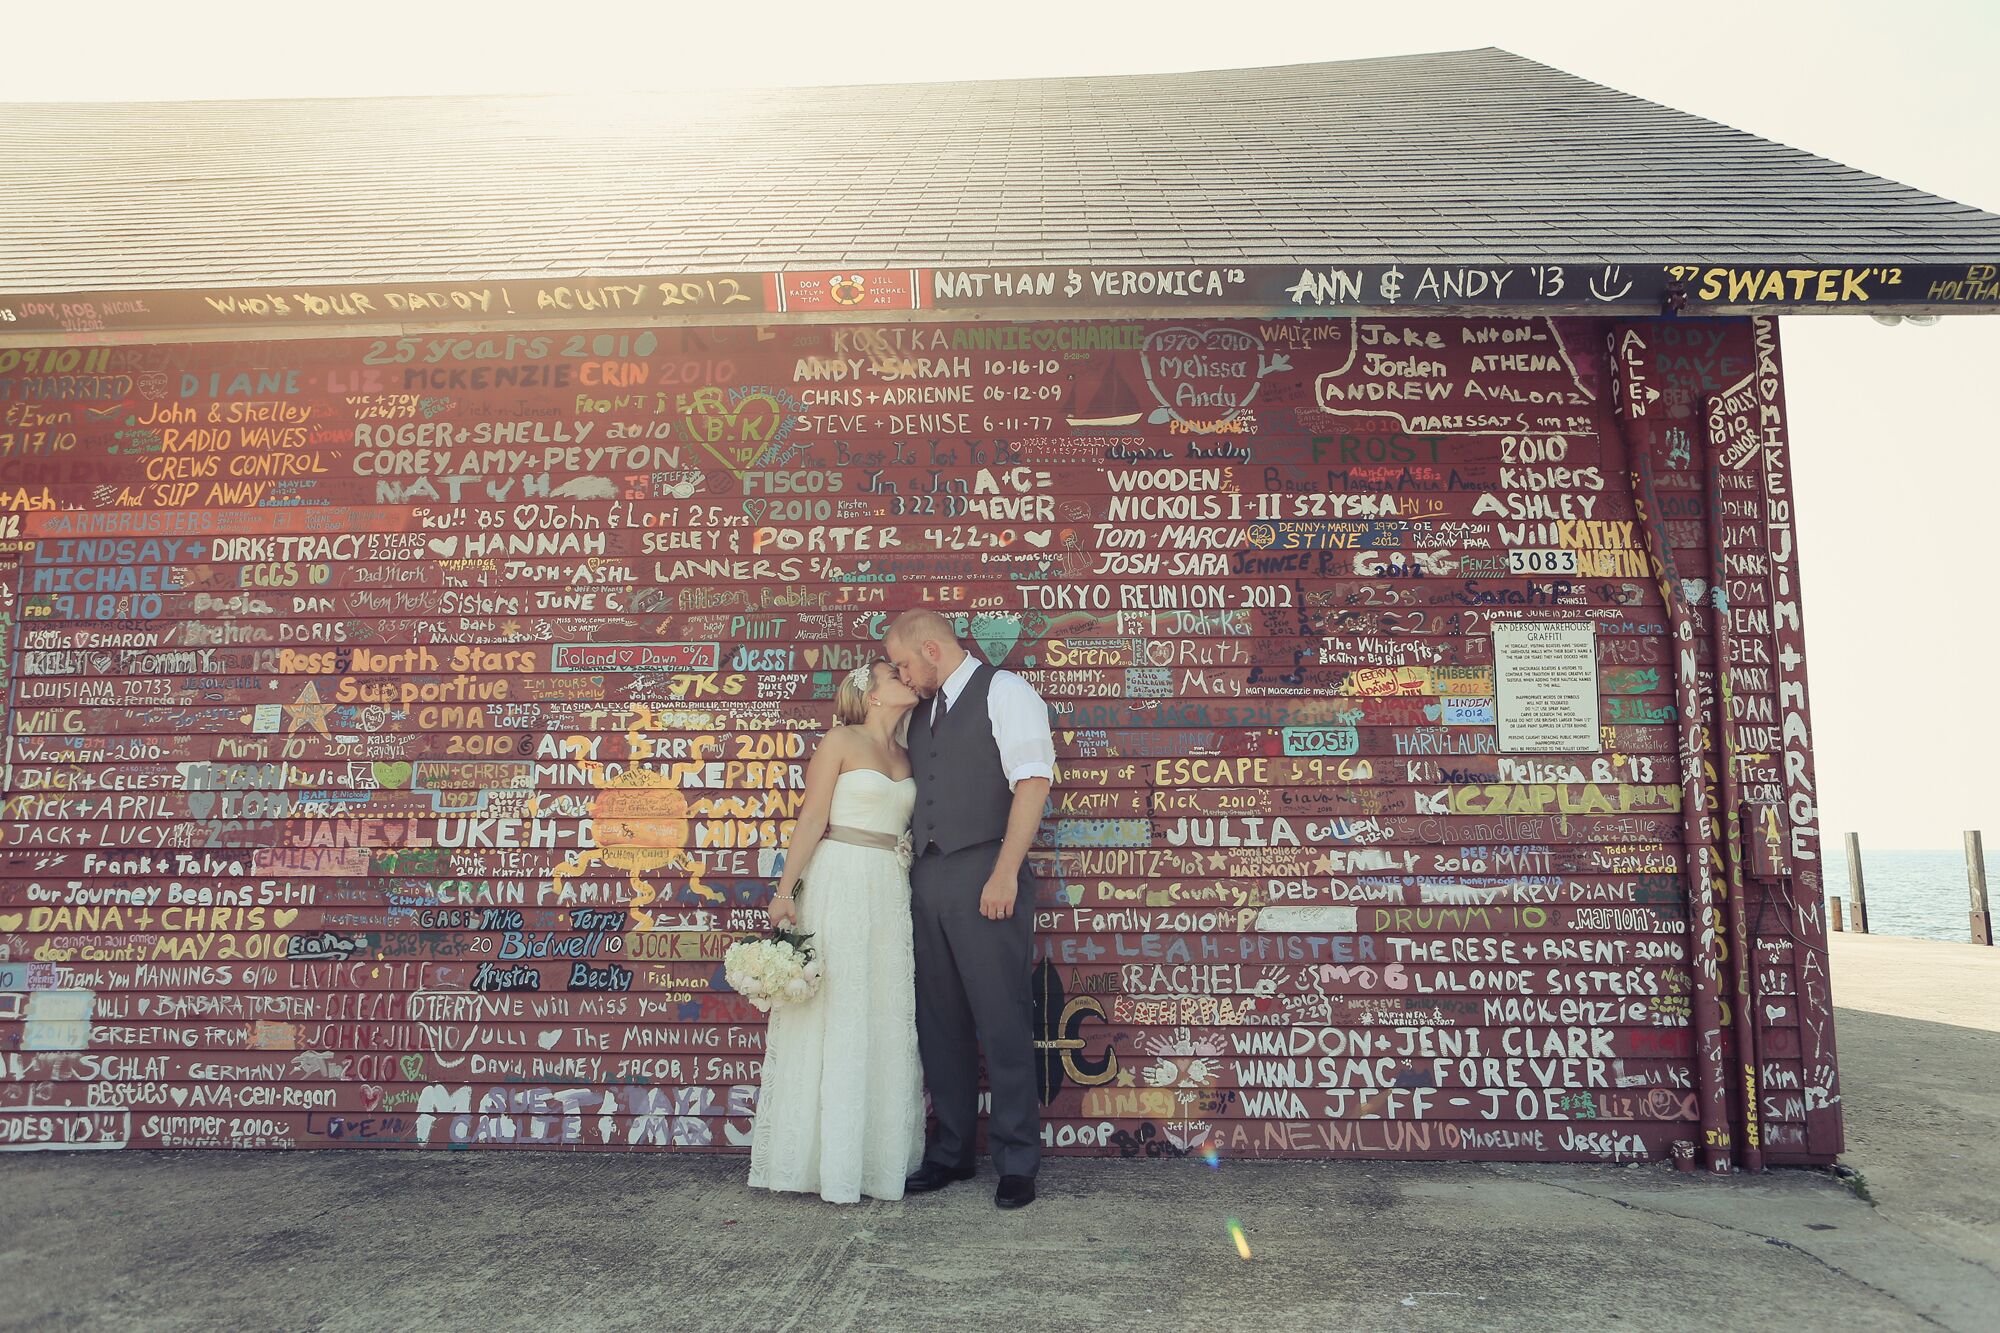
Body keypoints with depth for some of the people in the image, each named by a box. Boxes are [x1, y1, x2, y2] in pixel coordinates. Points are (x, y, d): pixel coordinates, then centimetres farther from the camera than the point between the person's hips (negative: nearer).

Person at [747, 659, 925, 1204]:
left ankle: (879, 1156, 17)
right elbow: (812, 819, -8)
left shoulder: (904, 756, 16)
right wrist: (785, 890, -14)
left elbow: (907, 828, 15)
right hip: (839, 885, -6)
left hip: (891, 892, 6)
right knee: (833, 1016, -2)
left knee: (888, 1019, 7)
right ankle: (829, 1159, 7)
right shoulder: (842, 740, -2)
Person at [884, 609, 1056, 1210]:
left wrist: (1005, 872, -17)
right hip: (928, 880, 7)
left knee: (1003, 1024, -2)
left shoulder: (1003, 690, -2)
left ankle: (1017, 1163, 11)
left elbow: (1033, 781, -11)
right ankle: (952, 1151, 24)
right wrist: (911, 873, 10)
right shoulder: (922, 712, 20)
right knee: (939, 1023, 11)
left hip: (985, 877, -7)